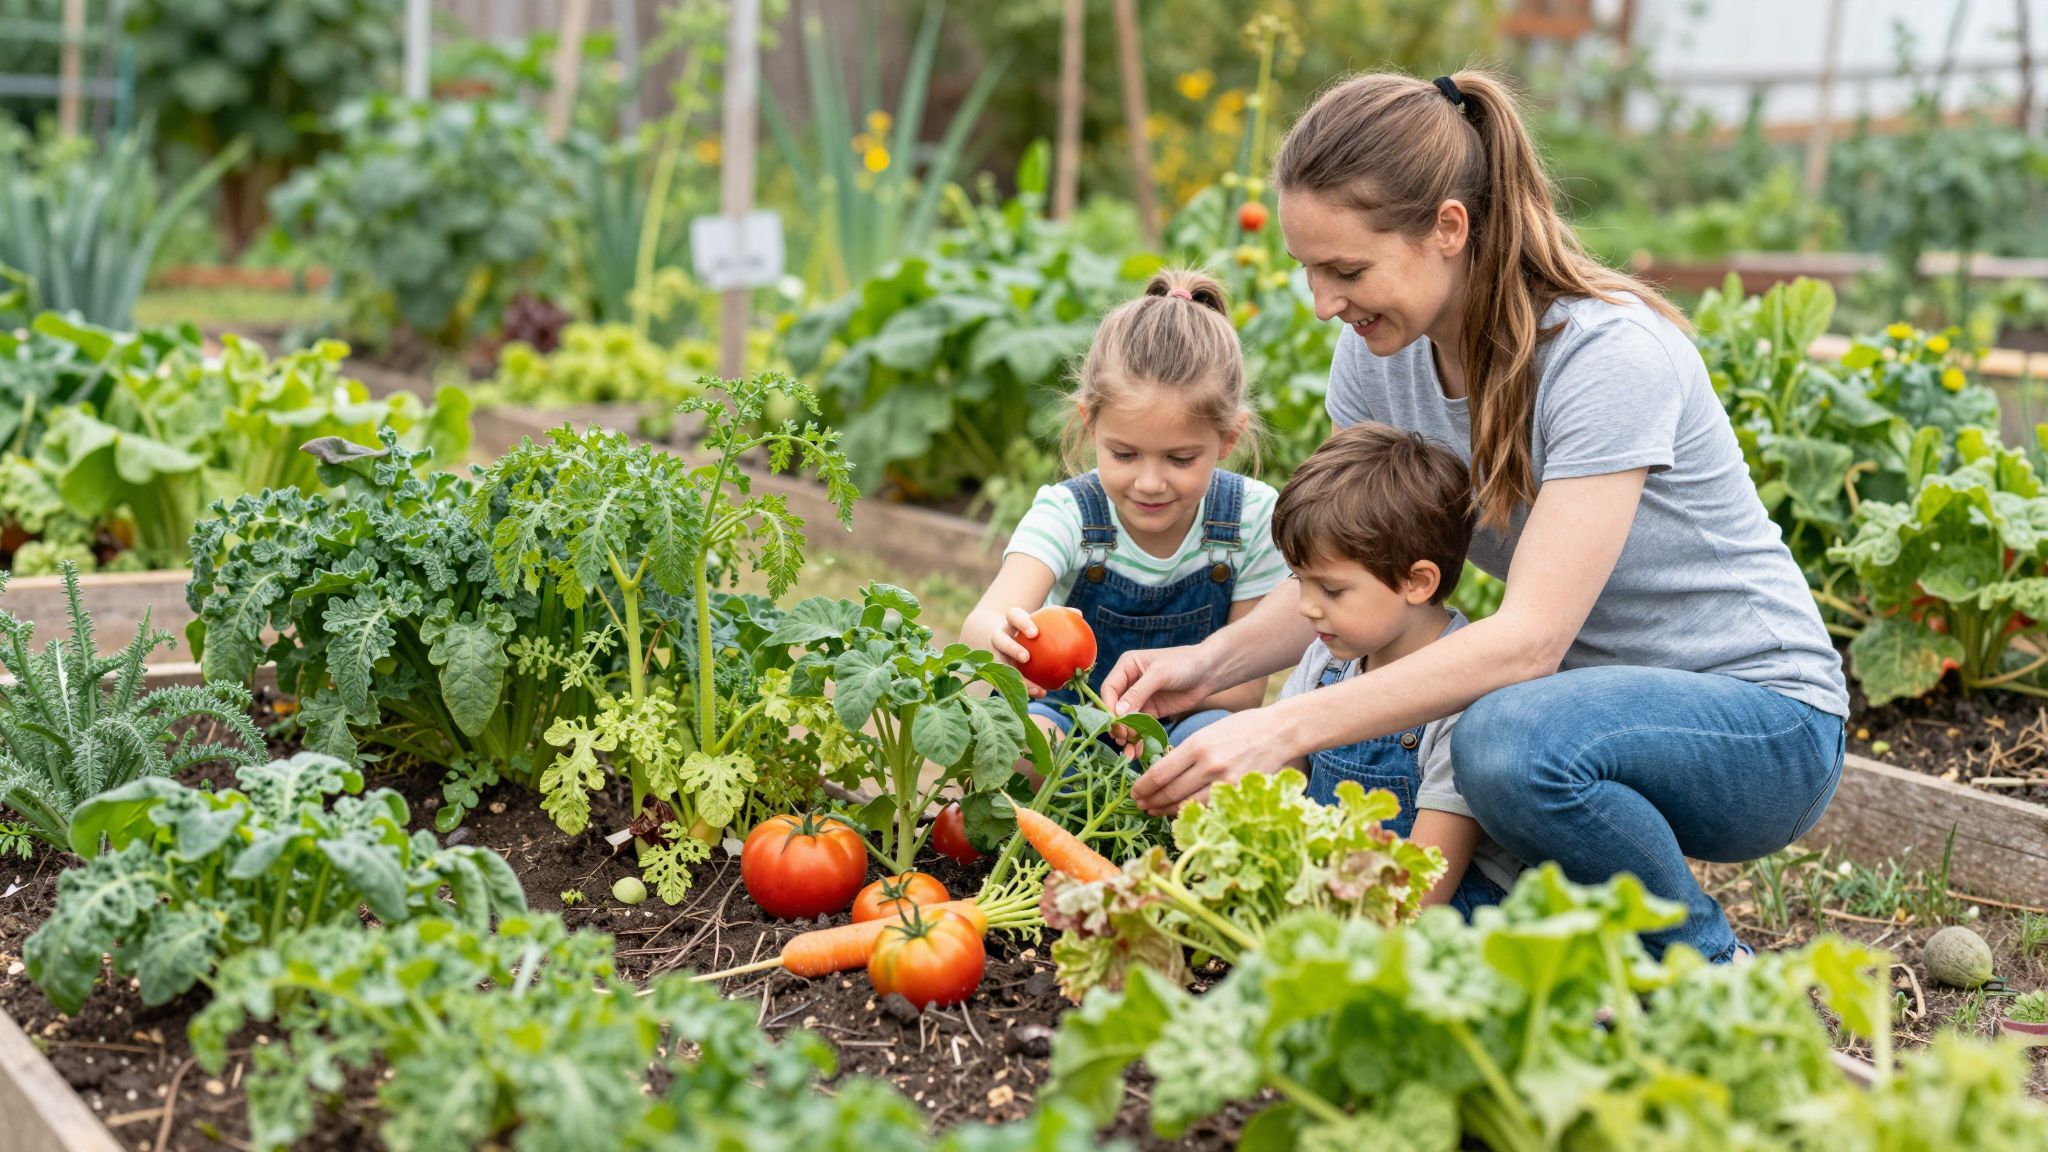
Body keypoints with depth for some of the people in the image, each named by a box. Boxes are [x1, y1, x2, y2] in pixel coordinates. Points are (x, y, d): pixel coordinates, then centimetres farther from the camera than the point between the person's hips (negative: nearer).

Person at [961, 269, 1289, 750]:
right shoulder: (1067, 513, -17)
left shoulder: (1253, 517, -14)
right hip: (1073, 721, -1)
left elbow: (1246, 689, -9)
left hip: (1186, 725, 1)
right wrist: (1002, 638, -63)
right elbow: (981, 623, -37)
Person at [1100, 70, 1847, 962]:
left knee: (1510, 742, -40)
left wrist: (1288, 728, -39)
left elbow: (1528, 638, -33)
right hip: (1574, 696, 7)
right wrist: (1212, 660, -18)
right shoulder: (1378, 352, -5)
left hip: (1759, 722, -6)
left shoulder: (1609, 355, -26)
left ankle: (1708, 974, -9)